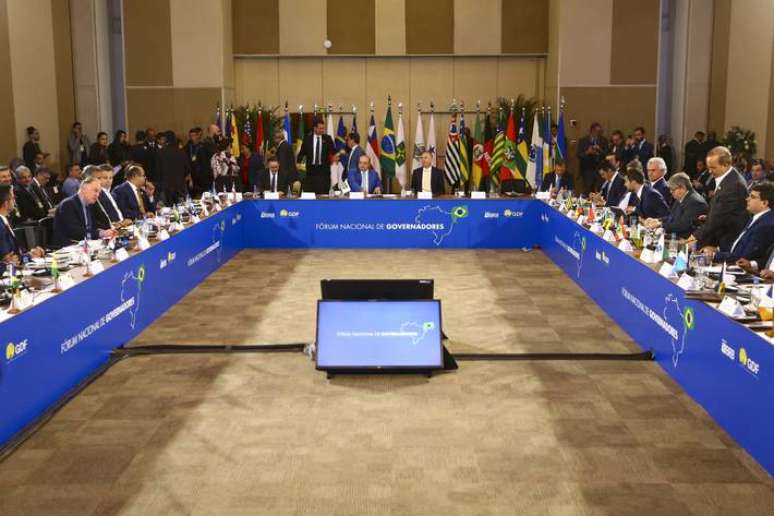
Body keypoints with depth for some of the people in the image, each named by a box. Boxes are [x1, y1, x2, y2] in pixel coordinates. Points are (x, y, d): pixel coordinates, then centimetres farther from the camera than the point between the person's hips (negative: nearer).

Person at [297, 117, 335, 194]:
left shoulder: (327, 138, 4)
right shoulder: (307, 138, 5)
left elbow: (334, 151, 2)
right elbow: (302, 152, 7)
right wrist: (298, 162, -7)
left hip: (324, 169, -1)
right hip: (311, 169, 1)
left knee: (323, 193, -5)